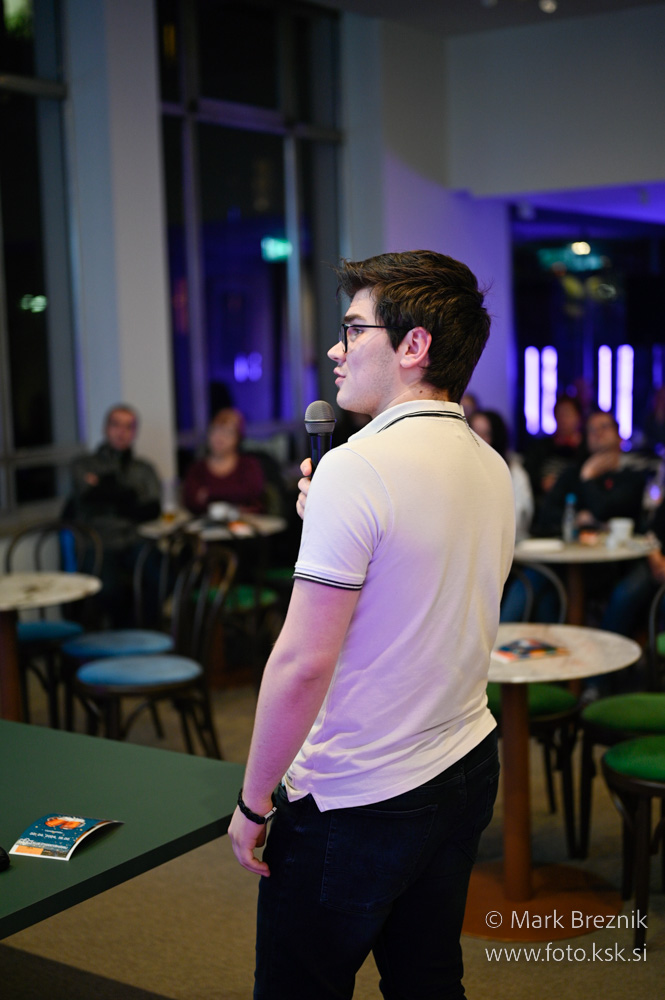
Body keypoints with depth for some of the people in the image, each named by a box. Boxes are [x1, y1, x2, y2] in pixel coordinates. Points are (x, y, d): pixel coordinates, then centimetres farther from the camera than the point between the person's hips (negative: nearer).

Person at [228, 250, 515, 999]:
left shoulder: (355, 468, -21)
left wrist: (253, 801, -10)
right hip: (467, 770, 8)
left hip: (356, 800, -8)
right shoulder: (492, 468, 4)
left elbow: (302, 663, -23)